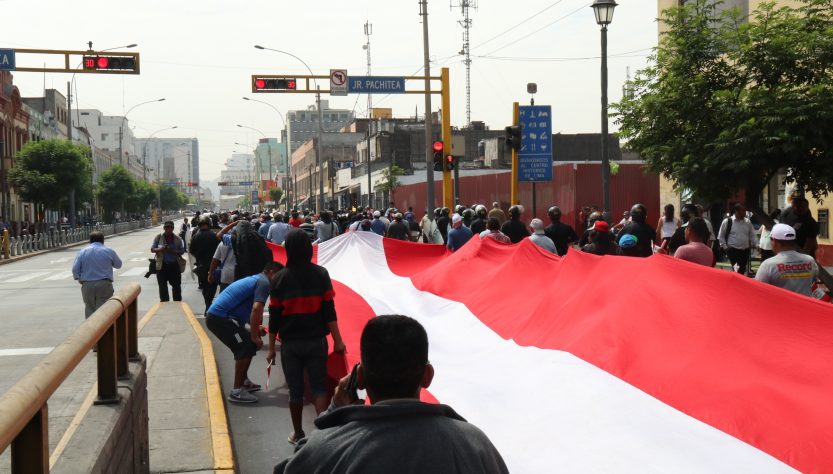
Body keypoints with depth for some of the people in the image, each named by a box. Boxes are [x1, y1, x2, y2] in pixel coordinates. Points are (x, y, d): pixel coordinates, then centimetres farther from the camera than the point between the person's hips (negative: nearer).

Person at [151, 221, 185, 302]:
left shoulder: (177, 239, 3)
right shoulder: (159, 237, 2)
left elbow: (182, 251, 2)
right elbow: (152, 249, 3)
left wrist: (173, 251, -17)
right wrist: (159, 249, -18)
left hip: (174, 265, 1)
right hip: (162, 265, -1)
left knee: (177, 286, 6)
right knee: (163, 287, 4)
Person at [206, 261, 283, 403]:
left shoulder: (255, 279, 24)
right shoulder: (264, 282, -8)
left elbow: (248, 310, 36)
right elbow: (256, 309, -21)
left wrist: (256, 329, 32)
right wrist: (255, 336, -14)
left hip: (216, 316, 10)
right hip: (220, 318, -10)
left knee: (245, 344, 21)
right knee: (247, 346, -8)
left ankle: (244, 381, 32)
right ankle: (236, 391, -6)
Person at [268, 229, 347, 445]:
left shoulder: (279, 278, -4)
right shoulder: (321, 274, -5)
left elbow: (274, 316, -2)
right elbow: (329, 310, -6)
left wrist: (271, 347, 5)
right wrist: (337, 340, -1)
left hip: (291, 342, 0)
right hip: (316, 340, 0)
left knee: (295, 390, 10)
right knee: (319, 387, 8)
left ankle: (298, 434, 19)